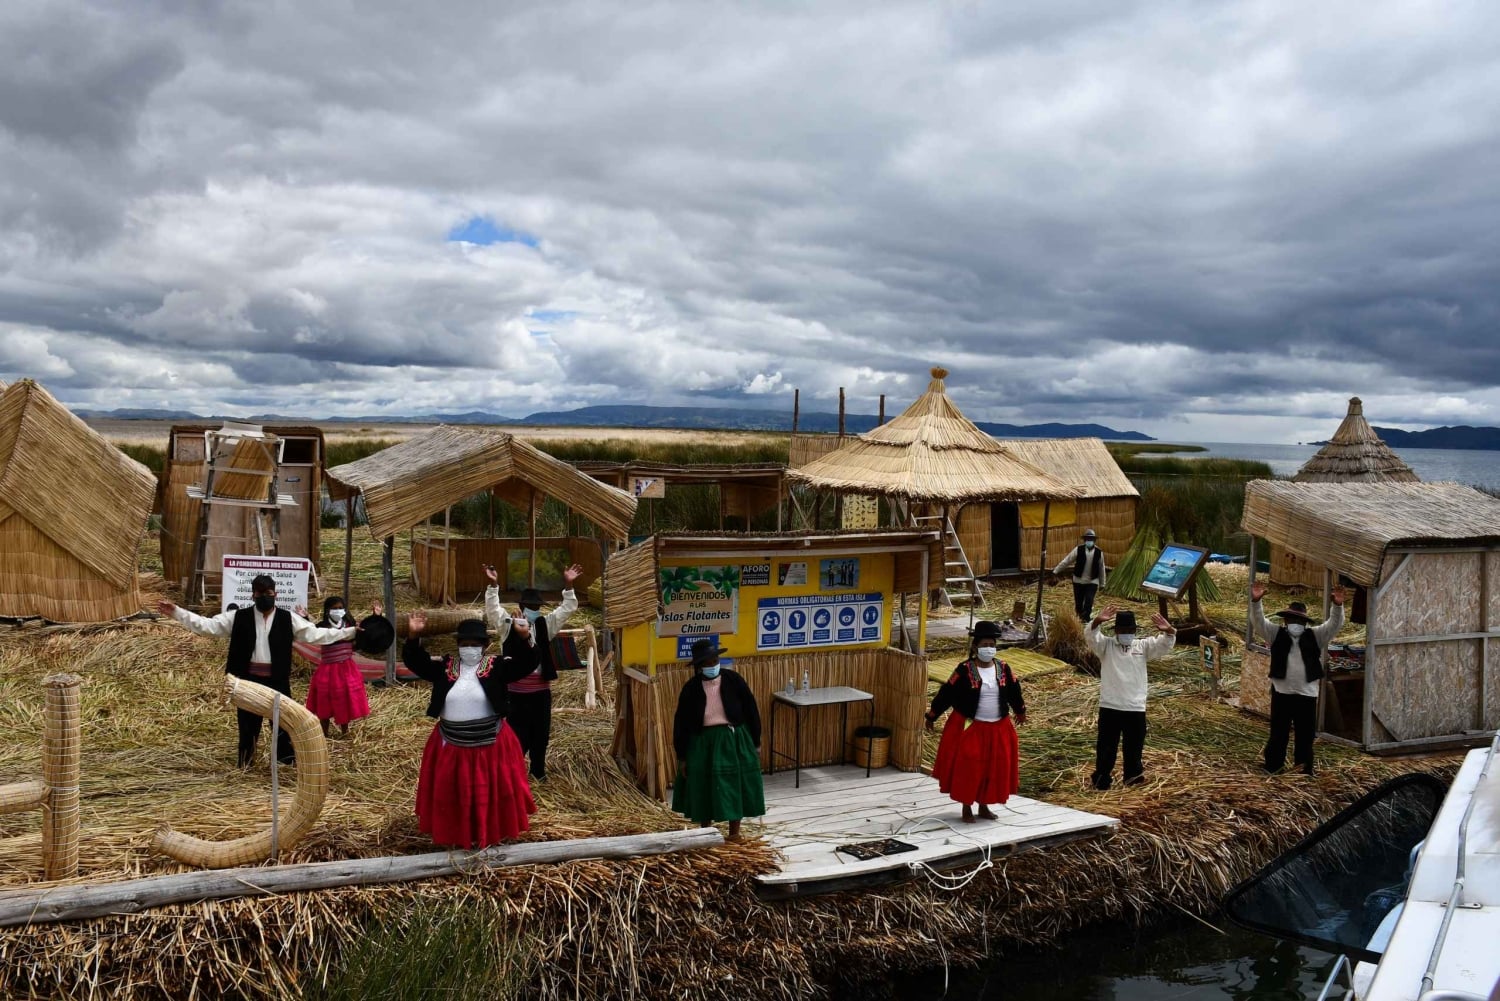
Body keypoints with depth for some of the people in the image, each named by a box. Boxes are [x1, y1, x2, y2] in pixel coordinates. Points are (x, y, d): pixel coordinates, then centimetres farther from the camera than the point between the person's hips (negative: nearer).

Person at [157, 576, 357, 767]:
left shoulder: (288, 618, 1)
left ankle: (289, 759, 11)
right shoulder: (239, 617, 2)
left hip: (277, 680, 0)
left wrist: (348, 632, -5)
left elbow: (314, 634, 1)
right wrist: (176, 612, -5)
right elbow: (207, 625, 2)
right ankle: (245, 762, 19)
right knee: (248, 721, 8)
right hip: (249, 679, 1)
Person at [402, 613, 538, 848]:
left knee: (490, 792, 10)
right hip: (450, 745, 2)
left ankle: (492, 835, 27)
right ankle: (454, 837, 29)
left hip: (489, 745, -2)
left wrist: (523, 637, -33)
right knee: (451, 794, 13)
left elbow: (526, 663, -16)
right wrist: (413, 636, -22)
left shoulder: (496, 667, -6)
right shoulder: (445, 667, -1)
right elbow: (414, 661, -4)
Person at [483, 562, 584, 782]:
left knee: (541, 733, 13)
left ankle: (538, 770, 28)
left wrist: (568, 585, -9)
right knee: (518, 734, -1)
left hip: (541, 690, 4)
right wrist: (493, 585, -28)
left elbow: (566, 609, 4)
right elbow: (492, 609, -15)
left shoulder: (544, 625, 8)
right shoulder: (509, 625, -2)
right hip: (517, 691, -4)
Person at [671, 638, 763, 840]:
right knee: (703, 789, 8)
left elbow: (751, 710, 0)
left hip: (734, 740, 0)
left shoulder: (733, 680, -8)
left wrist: (756, 743, 2)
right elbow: (680, 723, 0)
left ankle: (734, 833, 22)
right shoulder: (691, 688, -7)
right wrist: (682, 757, 0)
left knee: (735, 786, 5)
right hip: (702, 743, 0)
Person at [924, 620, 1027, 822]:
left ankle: (984, 806, 27)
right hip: (969, 728, -4)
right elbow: (946, 693, -9)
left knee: (994, 767, 10)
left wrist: (1020, 711, 30)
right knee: (967, 768, 0)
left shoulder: (1003, 669, -1)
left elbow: (1014, 691, 15)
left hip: (998, 729, 4)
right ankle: (967, 808, 16)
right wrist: (931, 716, -6)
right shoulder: (964, 670, -14)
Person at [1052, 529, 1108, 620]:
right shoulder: (1078, 550, -9)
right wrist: (1056, 571, -1)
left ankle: (1085, 618, -7)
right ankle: (1081, 615, 34)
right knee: (1078, 602, 8)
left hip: (1092, 582, 0)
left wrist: (1102, 584, 11)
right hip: (1078, 581, 0)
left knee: (1089, 602, -16)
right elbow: (1066, 561, -3)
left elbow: (1102, 569, 6)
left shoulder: (1099, 552, -4)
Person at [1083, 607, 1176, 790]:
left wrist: (1169, 631, -28)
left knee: (1134, 744, 13)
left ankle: (1133, 775, 30)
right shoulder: (1106, 645, 0)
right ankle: (1101, 780, 13)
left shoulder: (1142, 646, 6)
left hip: (1136, 707, 2)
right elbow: (1090, 637, -19)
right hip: (1109, 707, -2)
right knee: (1106, 745, 4)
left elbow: (1164, 645, -5)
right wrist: (1097, 621, -40)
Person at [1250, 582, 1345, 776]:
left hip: (1307, 695, 1)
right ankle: (1271, 772, 17)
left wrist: (1338, 606, -25)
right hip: (1281, 693, 0)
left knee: (1305, 738, 8)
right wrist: (1255, 601, -26)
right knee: (1277, 736, 8)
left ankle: (1304, 774, 19)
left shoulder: (1315, 636, 6)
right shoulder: (1276, 634, 4)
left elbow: (1335, 624, -6)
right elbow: (1259, 621, -8)